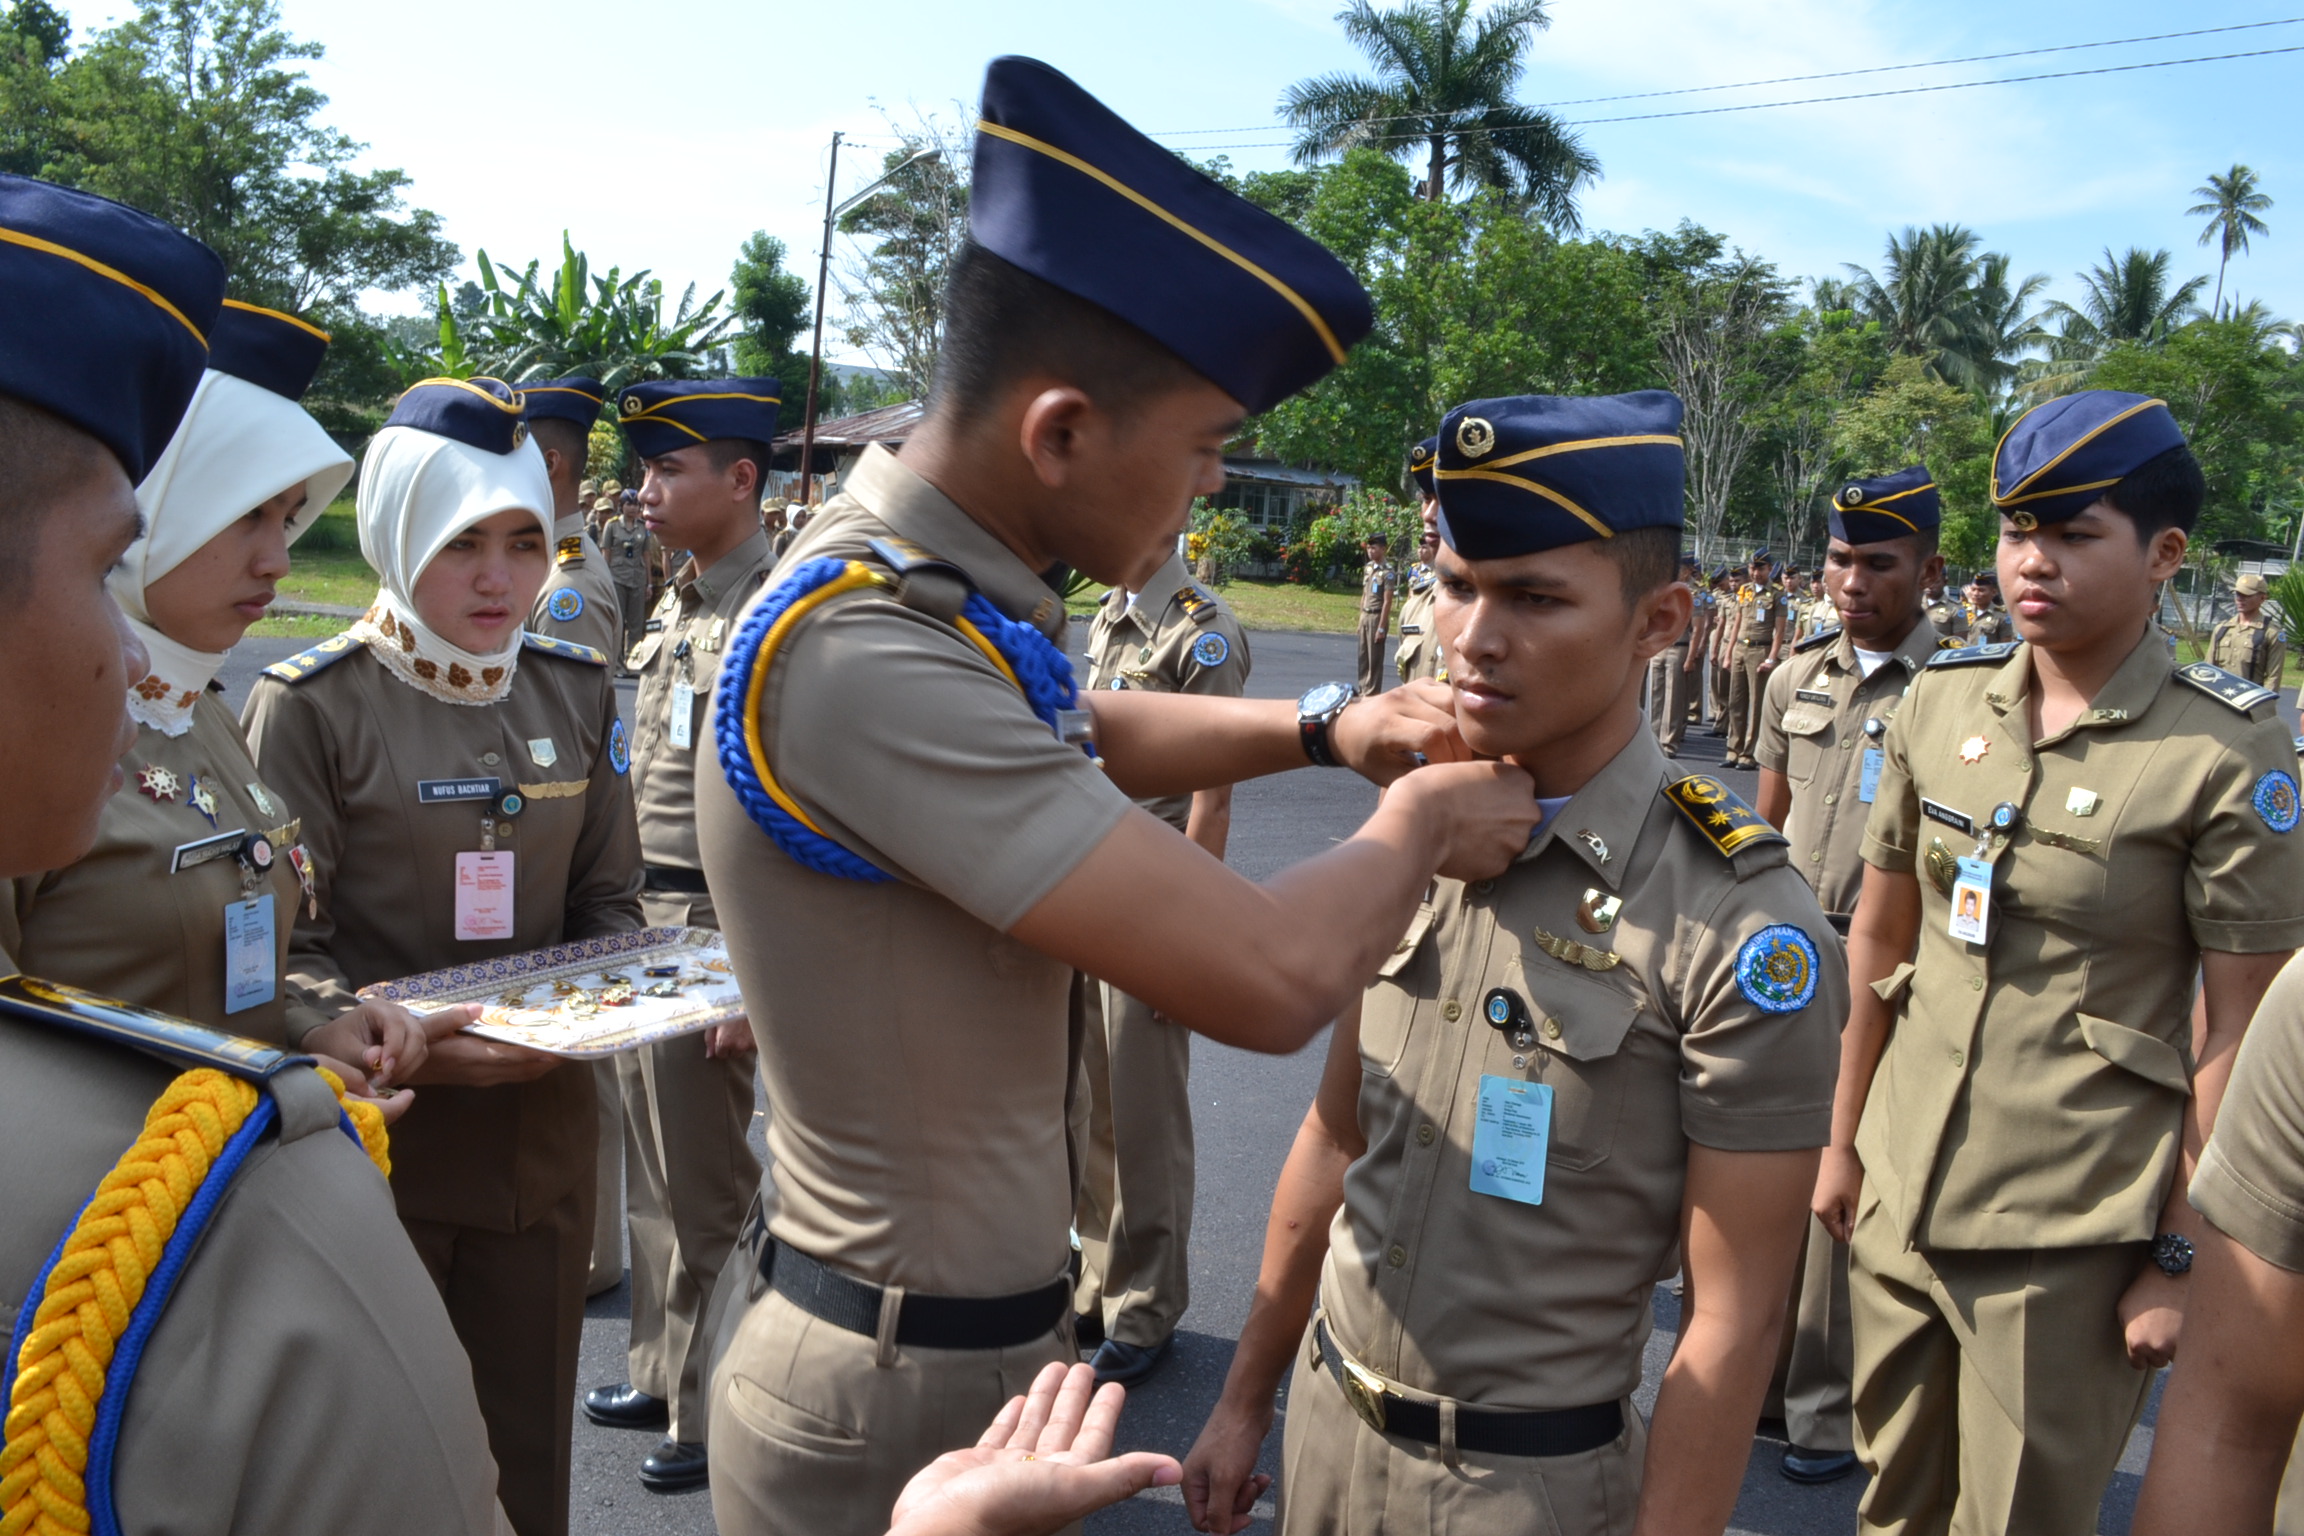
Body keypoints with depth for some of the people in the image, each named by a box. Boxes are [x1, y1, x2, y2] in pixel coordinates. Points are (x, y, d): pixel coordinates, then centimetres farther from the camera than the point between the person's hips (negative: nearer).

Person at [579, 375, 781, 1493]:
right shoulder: (673, 608, 12)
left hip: (710, 933, -9)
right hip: (640, 921, 9)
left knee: (703, 1191, 3)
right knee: (652, 1175, 20)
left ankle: (713, 1419, 19)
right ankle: (660, 1372, 36)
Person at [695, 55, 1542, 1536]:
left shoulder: (934, 594, -2)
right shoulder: (860, 655, -29)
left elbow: (1084, 733, 20)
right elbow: (1273, 977, -31)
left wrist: (1325, 726, 5)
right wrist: (1421, 820, -10)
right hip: (902, 1401, -8)